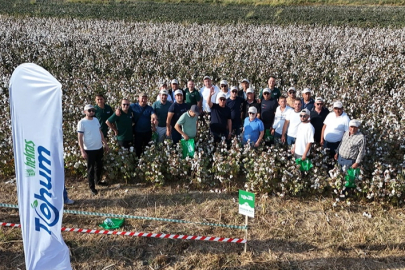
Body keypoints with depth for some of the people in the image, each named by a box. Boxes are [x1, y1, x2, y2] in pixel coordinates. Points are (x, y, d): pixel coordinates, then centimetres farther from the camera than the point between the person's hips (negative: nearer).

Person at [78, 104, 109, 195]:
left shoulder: (96, 120, 5)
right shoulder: (82, 122, -14)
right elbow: (80, 138, -15)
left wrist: (105, 143, 13)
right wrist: (82, 151, -19)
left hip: (99, 148, 6)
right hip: (89, 150, -6)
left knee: (99, 166, 20)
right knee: (91, 168, 5)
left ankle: (98, 180, 41)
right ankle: (92, 187, 17)